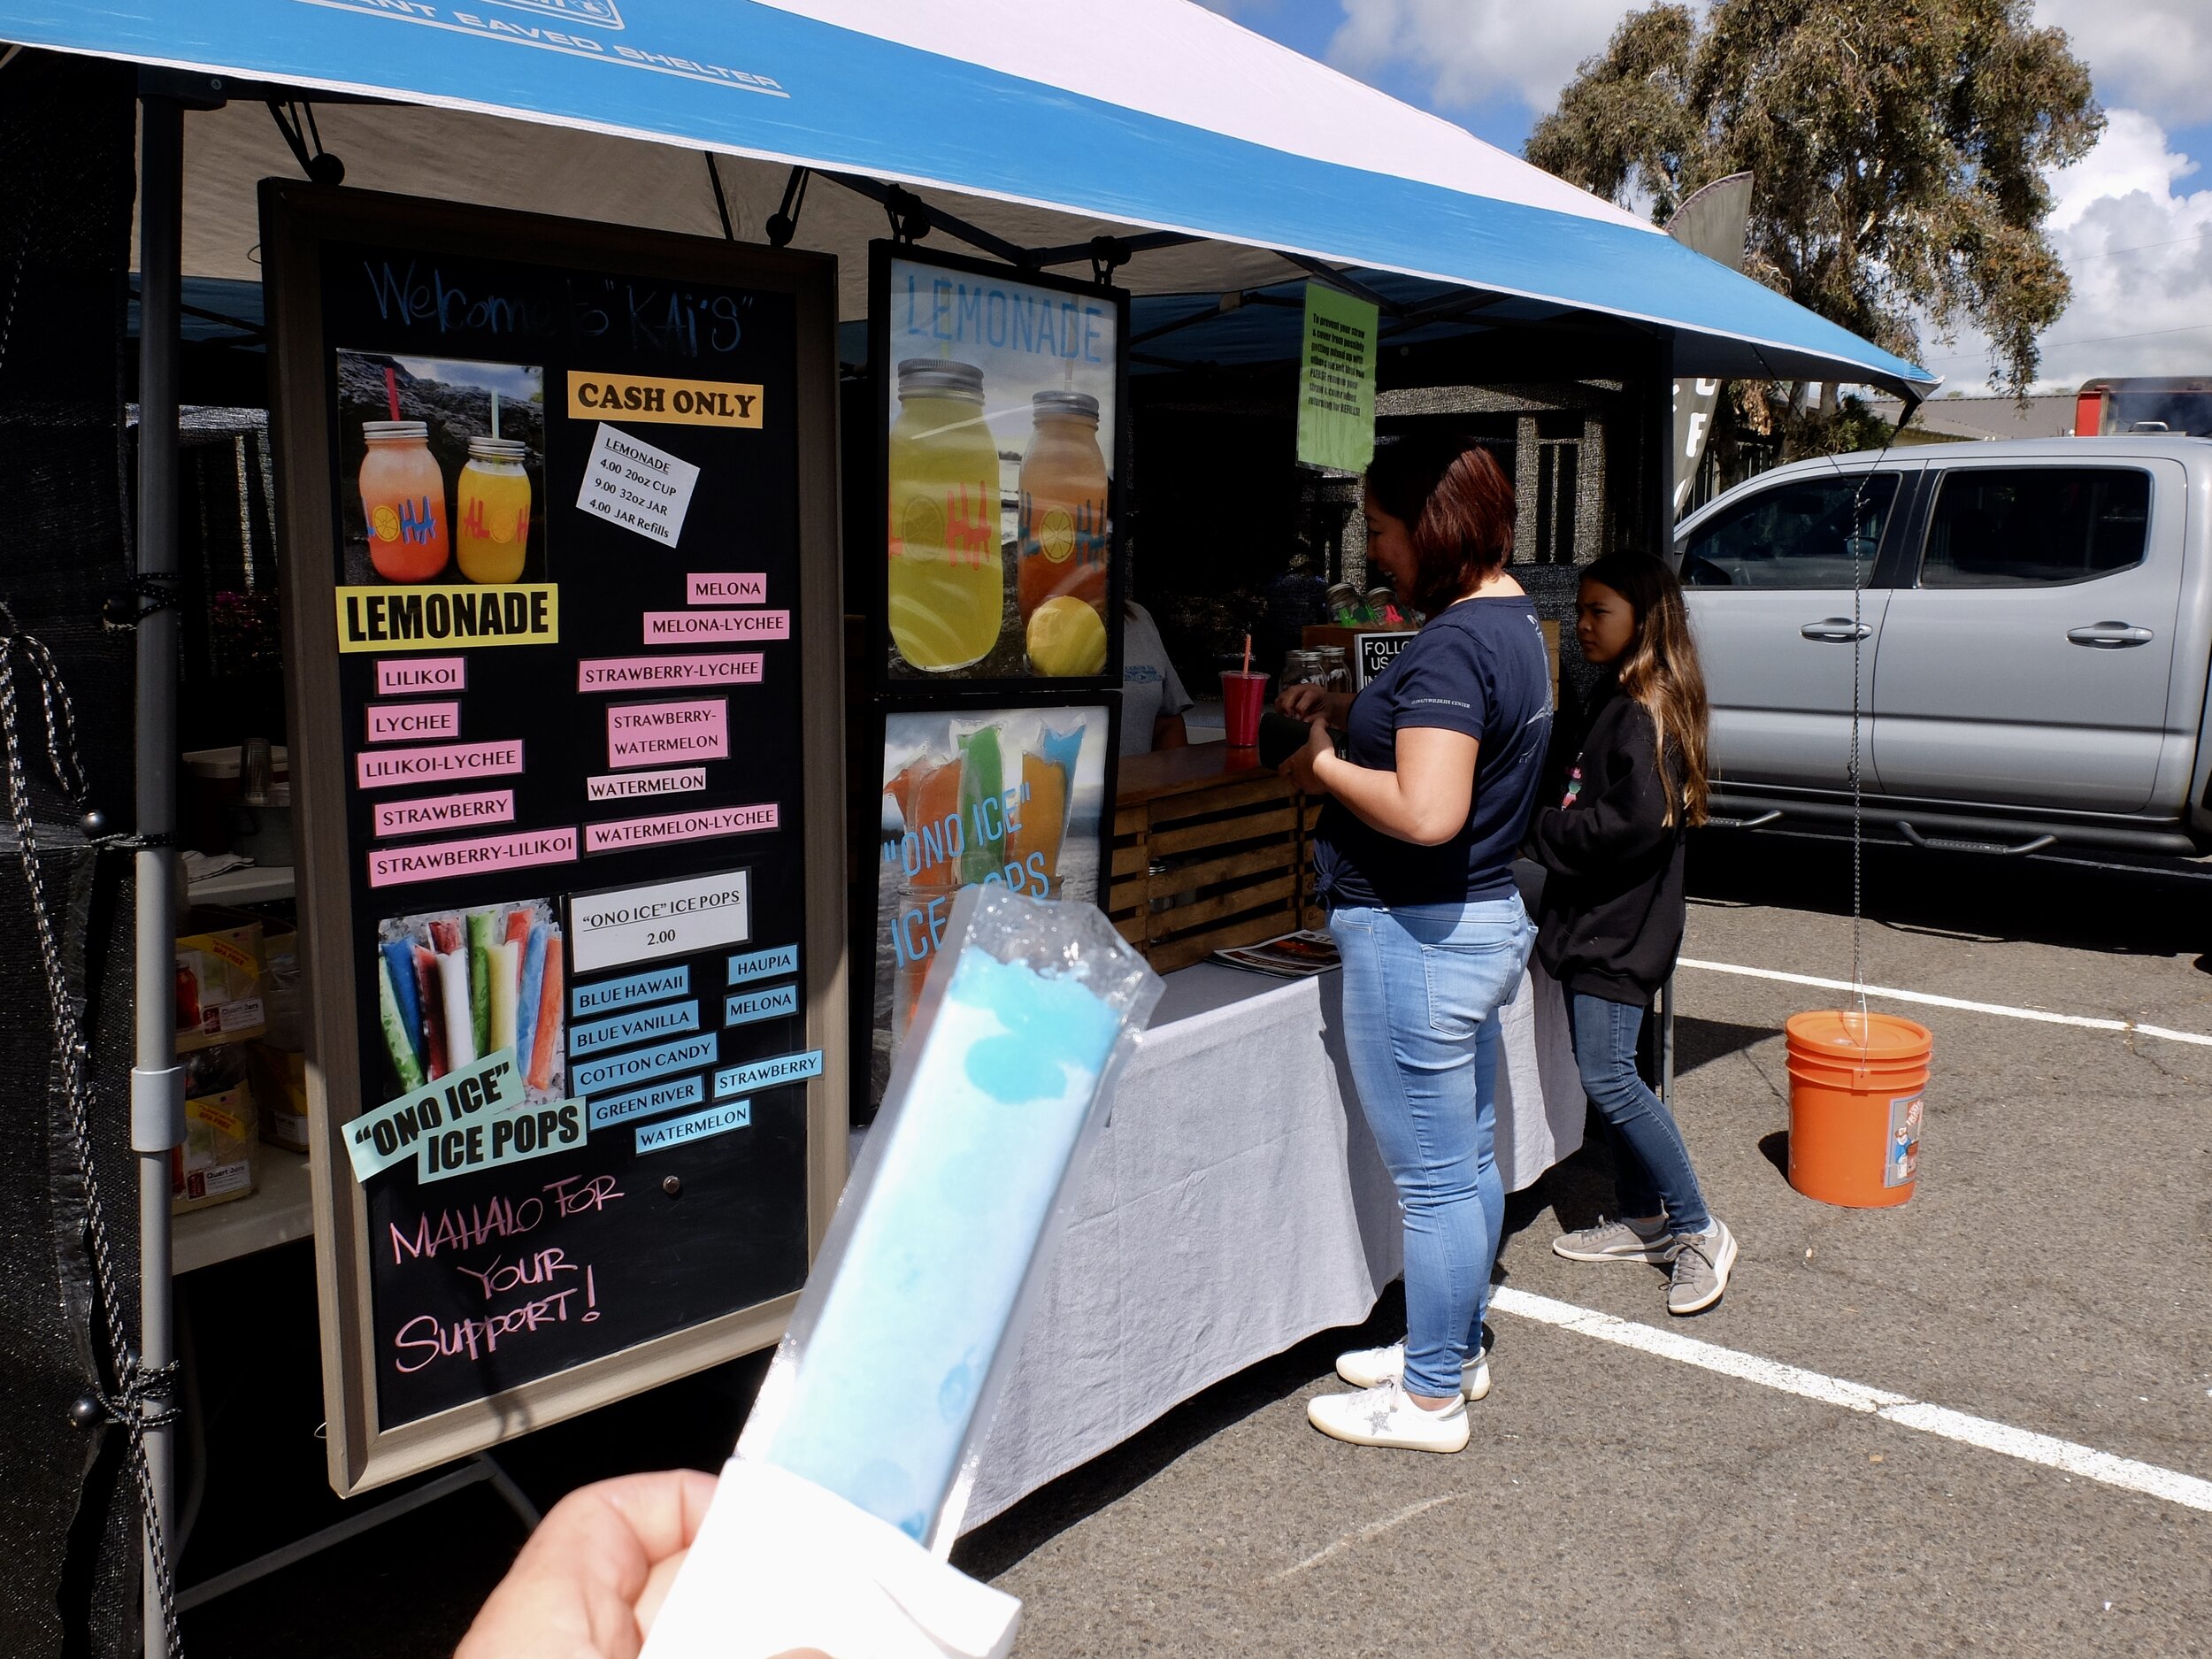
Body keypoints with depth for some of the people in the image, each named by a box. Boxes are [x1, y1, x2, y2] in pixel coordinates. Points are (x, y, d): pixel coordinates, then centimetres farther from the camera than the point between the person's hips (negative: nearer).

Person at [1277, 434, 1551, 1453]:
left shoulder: (1452, 646, -22)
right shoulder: (1513, 622, 10)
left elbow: (1426, 812, -31)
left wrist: (1323, 766, -16)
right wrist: (1349, 714, 11)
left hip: (1418, 938, -11)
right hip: (1486, 919, 11)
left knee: (1432, 1178, 3)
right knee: (1470, 1159, 20)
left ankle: (1429, 1399, 18)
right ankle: (1454, 1349, 37)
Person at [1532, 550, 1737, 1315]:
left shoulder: (1648, 709, -16)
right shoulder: (1609, 698, 14)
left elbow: (1638, 822, -24)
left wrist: (1541, 832, -16)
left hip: (1622, 925, -10)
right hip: (1590, 915, 10)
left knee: (1608, 1075, -11)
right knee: (1607, 1073, 14)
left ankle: (1698, 1232, 1)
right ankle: (1644, 1221, 25)